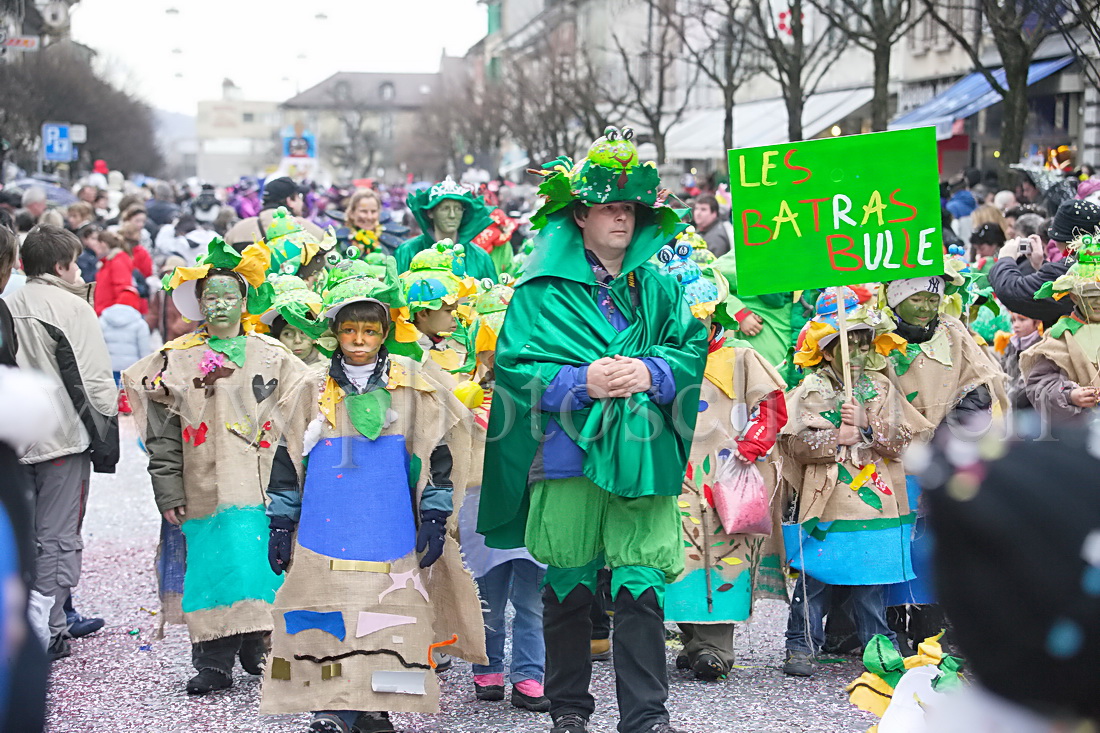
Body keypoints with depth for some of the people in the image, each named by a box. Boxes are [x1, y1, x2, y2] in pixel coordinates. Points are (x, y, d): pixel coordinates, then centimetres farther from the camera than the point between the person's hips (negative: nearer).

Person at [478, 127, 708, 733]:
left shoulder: (658, 288, 13)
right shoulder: (543, 290, 3)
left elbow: (693, 348, 8)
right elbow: (514, 366, -3)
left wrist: (649, 373, -10)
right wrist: (582, 382, -15)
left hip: (641, 456, 1)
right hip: (567, 454, -1)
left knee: (641, 586, -3)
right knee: (569, 588, 7)